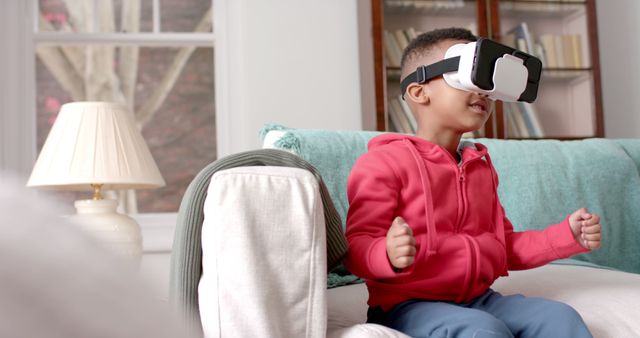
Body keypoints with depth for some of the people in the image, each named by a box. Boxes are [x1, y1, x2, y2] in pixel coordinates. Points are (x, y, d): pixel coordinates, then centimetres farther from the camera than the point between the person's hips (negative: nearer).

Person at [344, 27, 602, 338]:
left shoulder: (481, 166, 17)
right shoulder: (386, 162, -9)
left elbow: (505, 246, 24)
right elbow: (358, 246, -14)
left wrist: (567, 235, 12)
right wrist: (390, 255, -37)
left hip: (480, 300, 7)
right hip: (410, 305, -7)